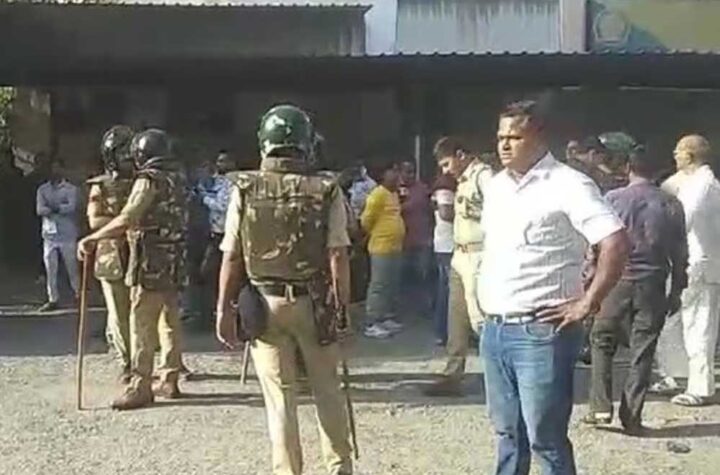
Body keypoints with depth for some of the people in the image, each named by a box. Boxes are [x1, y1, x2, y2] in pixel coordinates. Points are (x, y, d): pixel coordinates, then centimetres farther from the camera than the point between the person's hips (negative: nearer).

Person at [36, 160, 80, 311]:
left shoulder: (71, 189, 2)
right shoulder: (42, 189, 9)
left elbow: (71, 207, -14)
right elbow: (39, 209, -5)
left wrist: (53, 208, -13)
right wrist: (61, 209, -17)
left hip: (68, 234, -3)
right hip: (49, 234, 3)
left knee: (72, 267, 2)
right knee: (50, 269, 3)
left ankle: (79, 295, 14)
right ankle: (53, 300, 10)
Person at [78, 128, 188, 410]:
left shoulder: (149, 180, -12)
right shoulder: (178, 178, 11)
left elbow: (126, 220, -21)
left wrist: (91, 239, -16)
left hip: (151, 262, -8)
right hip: (175, 261, 8)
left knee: (142, 324, -4)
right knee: (170, 321, 14)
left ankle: (141, 388, -2)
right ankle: (169, 380, 21)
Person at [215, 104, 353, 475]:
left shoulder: (245, 190, -5)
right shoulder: (326, 191, -7)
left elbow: (232, 257, -3)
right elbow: (337, 255, -9)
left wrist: (224, 309, 5)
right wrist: (342, 305, -1)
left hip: (264, 303, 0)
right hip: (313, 302, 0)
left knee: (280, 397, 9)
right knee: (327, 390, 17)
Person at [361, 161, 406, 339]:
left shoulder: (394, 194, 15)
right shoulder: (378, 194, -14)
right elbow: (366, 220, -13)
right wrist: (376, 235, 2)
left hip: (395, 247, 9)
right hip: (381, 247, -9)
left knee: (393, 286, 14)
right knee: (378, 286, -7)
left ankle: (389, 318, 24)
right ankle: (372, 325, -4)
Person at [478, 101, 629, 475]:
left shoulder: (567, 185, -12)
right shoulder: (496, 185, 12)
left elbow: (616, 244, -19)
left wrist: (586, 304, -17)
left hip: (541, 332, -7)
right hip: (494, 329, 8)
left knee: (545, 441, 0)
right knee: (508, 433, 19)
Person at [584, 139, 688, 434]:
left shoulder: (612, 199, -4)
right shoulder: (671, 205, 2)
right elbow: (680, 253, 5)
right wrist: (676, 291, 12)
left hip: (617, 280, -1)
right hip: (653, 285, 2)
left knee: (602, 342, 12)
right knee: (642, 351, 6)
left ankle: (601, 407, 4)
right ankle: (632, 417, 8)